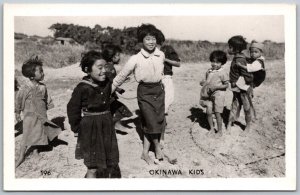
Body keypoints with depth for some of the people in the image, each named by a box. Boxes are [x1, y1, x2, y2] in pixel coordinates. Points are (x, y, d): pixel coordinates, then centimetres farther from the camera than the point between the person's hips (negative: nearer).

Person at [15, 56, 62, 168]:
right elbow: (18, 100, -3)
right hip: (30, 116, -5)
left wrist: (50, 107, 13)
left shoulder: (43, 87, -3)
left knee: (37, 135, 18)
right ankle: (21, 157, 17)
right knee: (27, 137, 1)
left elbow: (47, 99, 12)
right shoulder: (25, 89, -17)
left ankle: (35, 150, 40)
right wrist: (17, 113, 5)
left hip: (41, 116, 5)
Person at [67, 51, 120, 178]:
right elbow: (72, 108, -10)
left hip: (106, 124, 6)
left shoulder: (107, 83, -2)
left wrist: (107, 117, 13)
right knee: (93, 167, 3)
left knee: (111, 161, 17)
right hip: (90, 128, -6)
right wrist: (76, 127, -5)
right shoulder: (82, 88, -19)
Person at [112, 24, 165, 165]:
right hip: (144, 92, -5)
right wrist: (108, 91, -4)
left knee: (159, 121, 6)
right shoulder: (136, 59, -12)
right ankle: (157, 147, 21)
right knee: (151, 122, -8)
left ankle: (145, 152, 20)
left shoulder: (161, 55, 0)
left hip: (159, 90, 5)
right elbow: (121, 76, -6)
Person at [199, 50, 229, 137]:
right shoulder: (209, 71, 7)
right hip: (209, 95, 5)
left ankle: (220, 131, 17)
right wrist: (203, 82, -4)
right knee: (208, 112, 2)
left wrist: (216, 87, -20)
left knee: (217, 113, 0)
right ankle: (211, 129, 21)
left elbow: (226, 85, -10)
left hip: (218, 95, -5)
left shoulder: (223, 73, -10)